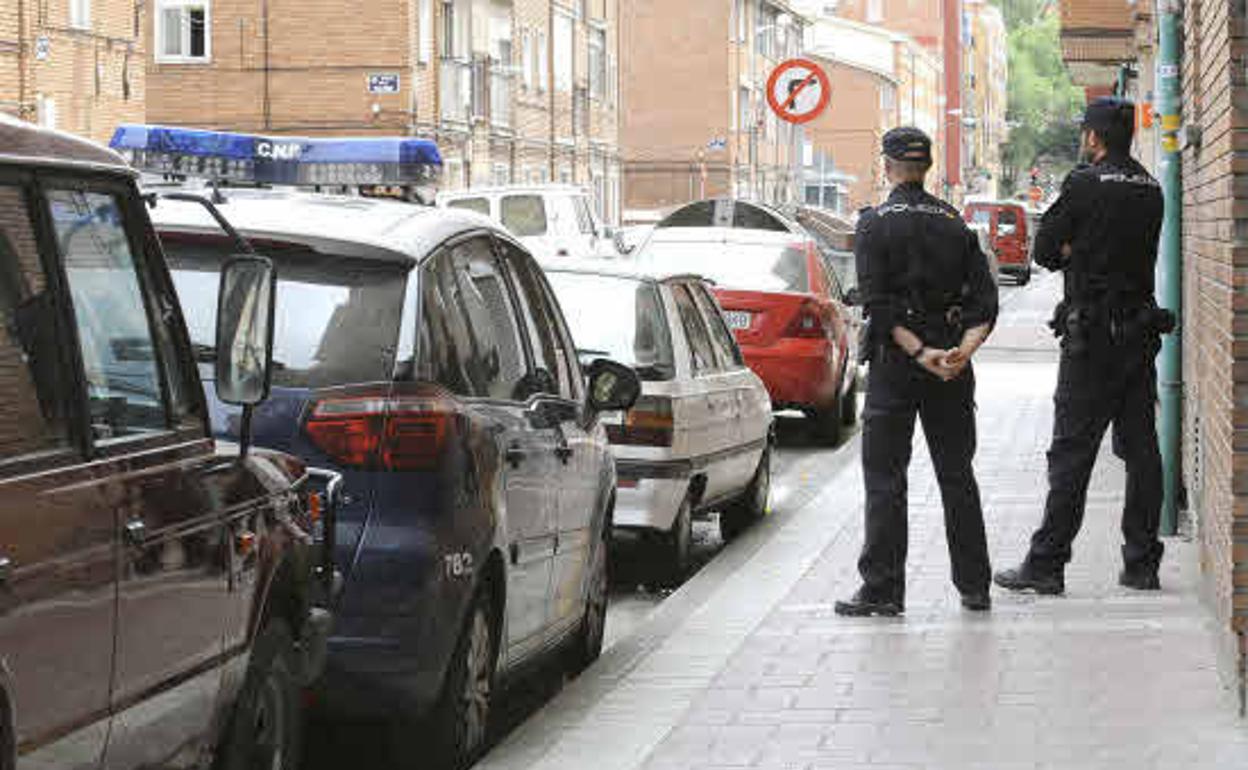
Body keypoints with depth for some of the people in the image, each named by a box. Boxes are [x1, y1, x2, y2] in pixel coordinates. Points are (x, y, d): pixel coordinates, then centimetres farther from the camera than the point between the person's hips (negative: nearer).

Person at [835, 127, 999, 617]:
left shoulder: (876, 224, -5)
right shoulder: (955, 223, 8)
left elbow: (878, 303, -15)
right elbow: (984, 299, 0)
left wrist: (919, 352, -16)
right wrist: (963, 350, -10)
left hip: (896, 361, -4)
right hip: (952, 373, 4)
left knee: (884, 477, 0)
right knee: (957, 476, 12)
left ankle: (882, 589, -3)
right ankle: (974, 586, 15)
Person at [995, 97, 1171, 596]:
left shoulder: (1085, 184, -11)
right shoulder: (1150, 190, 9)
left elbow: (1046, 250, -6)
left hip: (1092, 335, -6)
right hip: (1142, 326, 6)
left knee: (1072, 452, -5)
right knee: (1141, 450, 9)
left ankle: (1046, 564, -4)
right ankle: (1142, 563, 12)